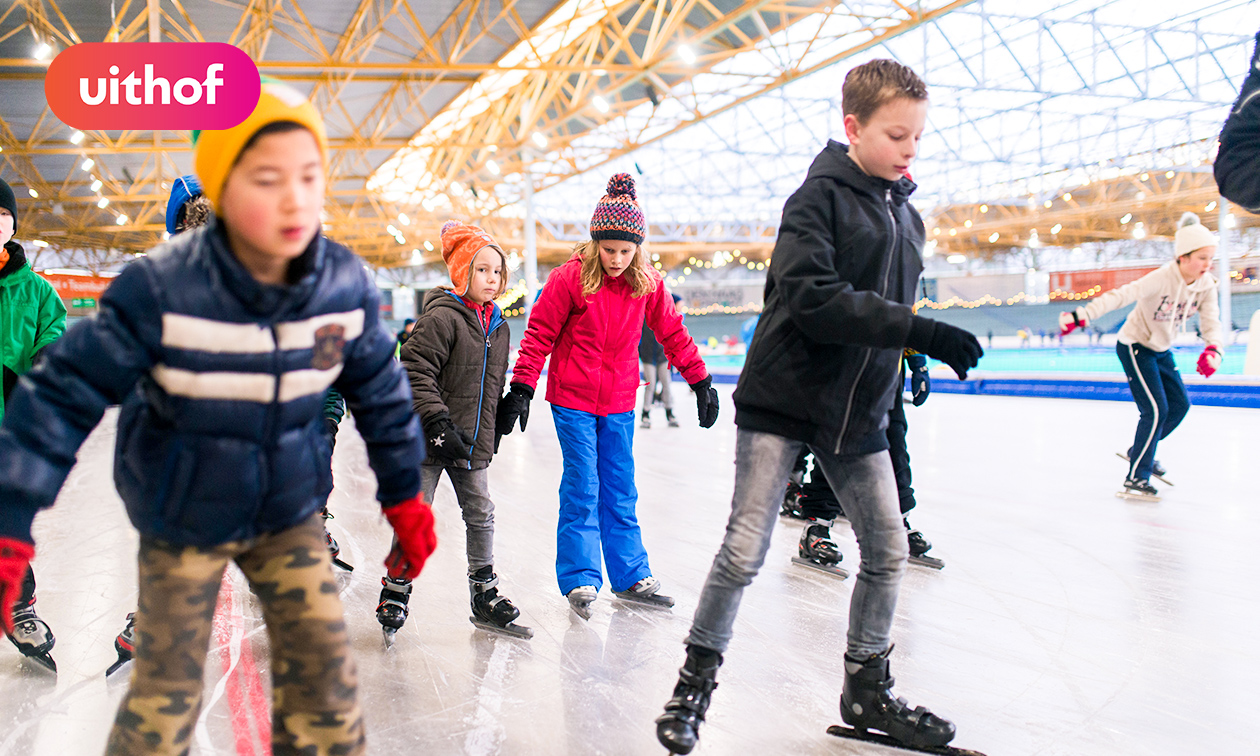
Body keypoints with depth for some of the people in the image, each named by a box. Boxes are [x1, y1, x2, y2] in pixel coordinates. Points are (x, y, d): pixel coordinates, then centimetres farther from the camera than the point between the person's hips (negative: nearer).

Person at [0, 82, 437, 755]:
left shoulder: (345, 285, -14)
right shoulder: (160, 289, -24)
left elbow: (380, 392, 0)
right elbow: (65, 393, -19)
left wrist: (403, 498, 7)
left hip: (290, 510, 3)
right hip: (183, 517, -2)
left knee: (324, 675, 3)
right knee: (168, 688, 7)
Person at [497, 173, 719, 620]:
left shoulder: (647, 283, -3)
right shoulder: (570, 277, -13)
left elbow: (672, 334, 7)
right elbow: (539, 335, -9)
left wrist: (700, 381, 8)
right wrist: (521, 390, -13)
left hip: (619, 401, 4)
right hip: (572, 398, -3)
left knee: (620, 490, 10)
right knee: (582, 488, -3)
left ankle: (631, 578, 19)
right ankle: (580, 581, 7)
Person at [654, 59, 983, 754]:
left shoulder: (906, 215, 12)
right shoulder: (819, 196, -11)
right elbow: (814, 297, -25)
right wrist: (920, 331, -28)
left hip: (859, 411, 7)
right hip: (783, 401, -7)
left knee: (888, 549, 8)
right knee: (744, 550, -5)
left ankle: (867, 690, 27)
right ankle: (695, 684, 14)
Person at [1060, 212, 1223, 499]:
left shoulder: (1206, 285, -8)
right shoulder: (1162, 278, -29)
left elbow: (1211, 324, -12)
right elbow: (1121, 295, -40)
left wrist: (1213, 350, -34)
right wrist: (1081, 315, -53)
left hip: (1161, 350, 8)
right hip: (1135, 347, -8)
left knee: (1180, 405, 13)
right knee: (1156, 409, -15)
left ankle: (1139, 451, 33)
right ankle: (1136, 478, -8)